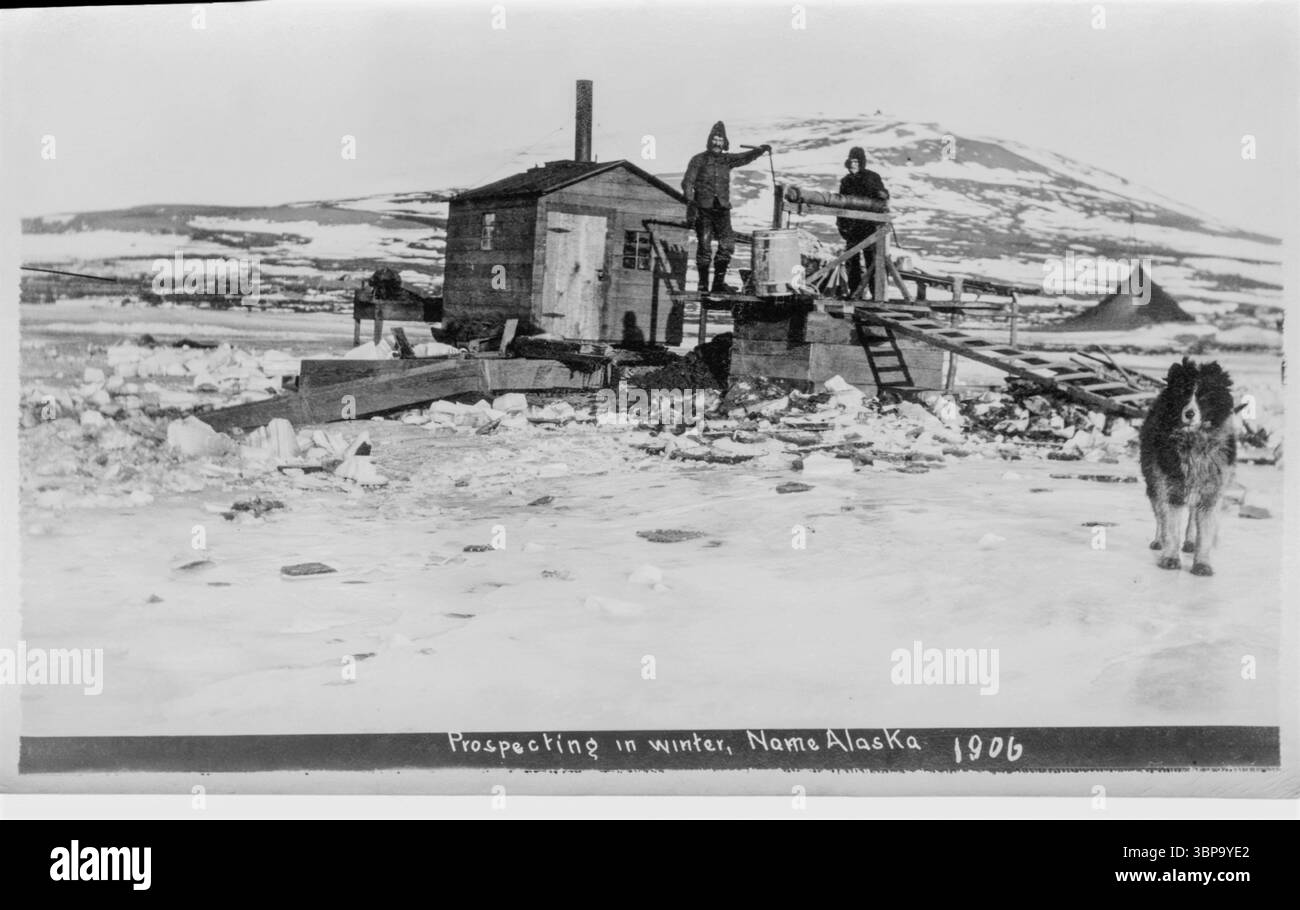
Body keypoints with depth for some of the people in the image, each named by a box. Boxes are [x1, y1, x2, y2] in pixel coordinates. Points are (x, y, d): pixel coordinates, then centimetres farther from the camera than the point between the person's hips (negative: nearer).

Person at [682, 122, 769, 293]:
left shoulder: (727, 160, 11)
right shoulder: (699, 160, -1)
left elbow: (745, 157, 0)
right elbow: (687, 182, -9)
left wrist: (761, 150, -18)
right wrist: (690, 202, -24)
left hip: (722, 209, 4)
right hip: (703, 209, -4)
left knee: (727, 244, -4)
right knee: (704, 246, -3)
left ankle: (719, 282, 5)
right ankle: (703, 284, 7)